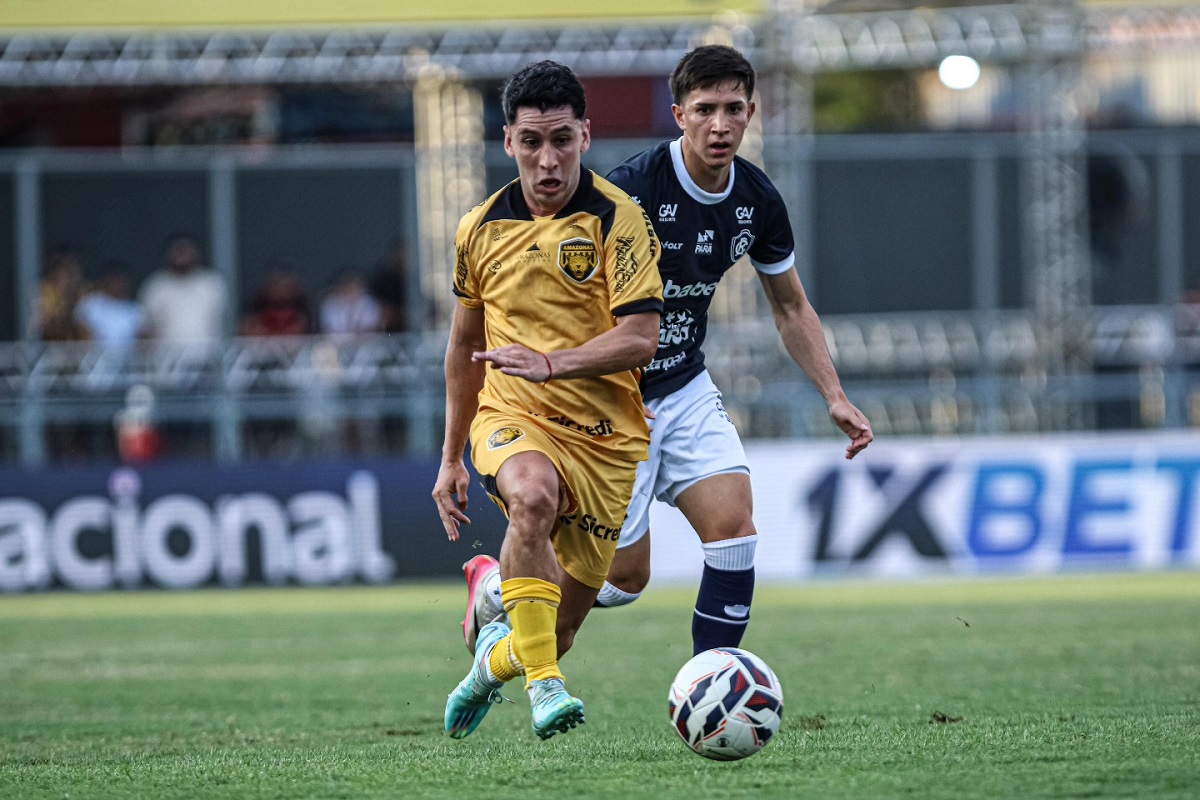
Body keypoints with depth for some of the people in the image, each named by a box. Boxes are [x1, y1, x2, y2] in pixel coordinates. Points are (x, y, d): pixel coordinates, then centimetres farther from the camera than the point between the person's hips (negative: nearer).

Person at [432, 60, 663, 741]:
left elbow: (641, 339, -16)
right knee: (534, 494, -37)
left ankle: (496, 657, 42)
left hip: (605, 435, -1)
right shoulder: (482, 230, 5)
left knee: (561, 628, 5)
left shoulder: (617, 219, -8)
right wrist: (451, 459, 21)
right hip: (511, 419, 1)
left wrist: (551, 363, -30)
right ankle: (544, 683, -35)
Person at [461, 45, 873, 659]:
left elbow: (790, 307, 11)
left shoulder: (758, 200, -3)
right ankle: (492, 587, 26)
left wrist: (834, 397, 2)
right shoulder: (631, 190, -24)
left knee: (734, 530, -12)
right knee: (624, 574, -1)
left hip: (687, 389, 6)